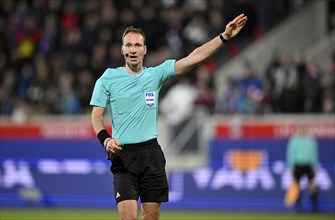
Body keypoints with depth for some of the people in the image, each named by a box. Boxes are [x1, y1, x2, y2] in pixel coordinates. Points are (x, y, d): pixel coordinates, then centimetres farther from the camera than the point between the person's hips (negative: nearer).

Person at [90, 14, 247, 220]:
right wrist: (106, 139, -18)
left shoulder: (156, 74, 6)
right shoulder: (108, 78, 2)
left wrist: (224, 37, -9)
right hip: (123, 155, -3)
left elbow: (194, 58, 0)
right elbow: (96, 115, 2)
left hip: (151, 153, 3)